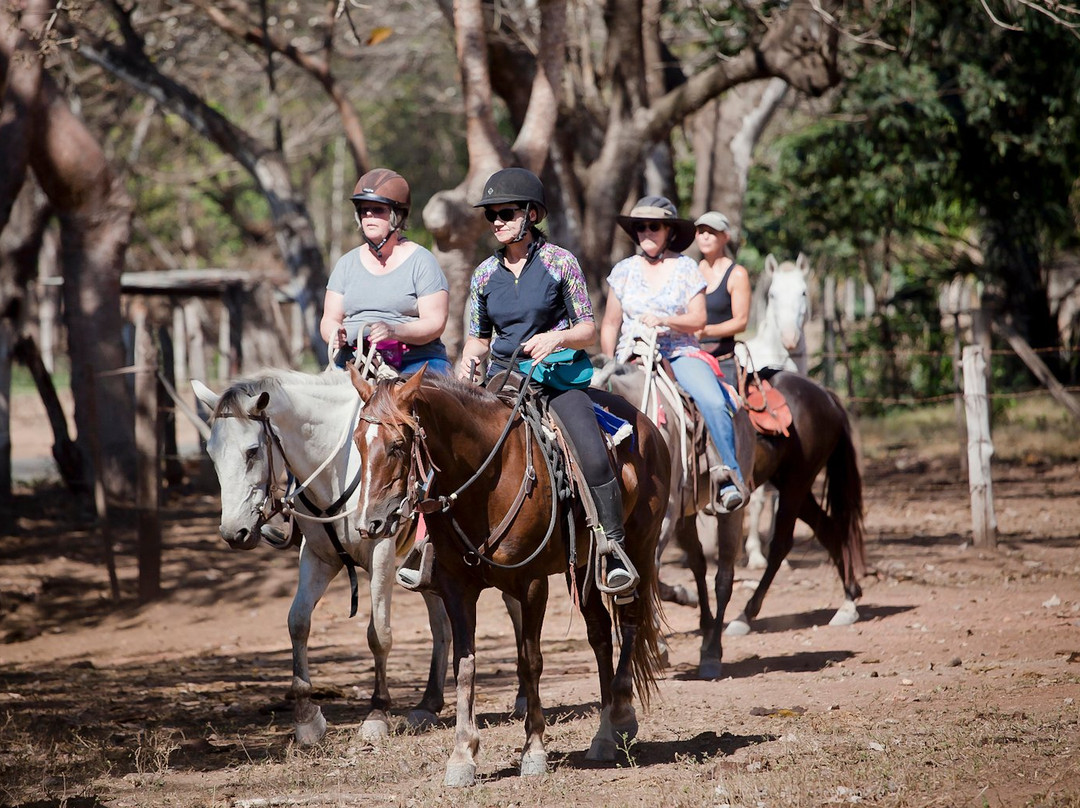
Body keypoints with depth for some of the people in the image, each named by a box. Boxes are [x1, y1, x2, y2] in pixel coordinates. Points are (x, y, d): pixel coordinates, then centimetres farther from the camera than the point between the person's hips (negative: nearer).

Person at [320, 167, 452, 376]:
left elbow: (435, 323, -4)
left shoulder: (421, 261, 5)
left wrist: (393, 331, -22)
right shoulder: (347, 263, 18)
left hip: (414, 361, -3)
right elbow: (330, 319, 16)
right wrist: (335, 335, -10)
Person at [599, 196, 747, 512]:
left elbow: (698, 320, 0)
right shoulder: (624, 270, 11)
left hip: (681, 352, -1)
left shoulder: (686, 267, 7)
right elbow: (610, 325, 13)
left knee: (714, 403, -28)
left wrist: (663, 320, -16)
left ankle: (732, 476, -23)